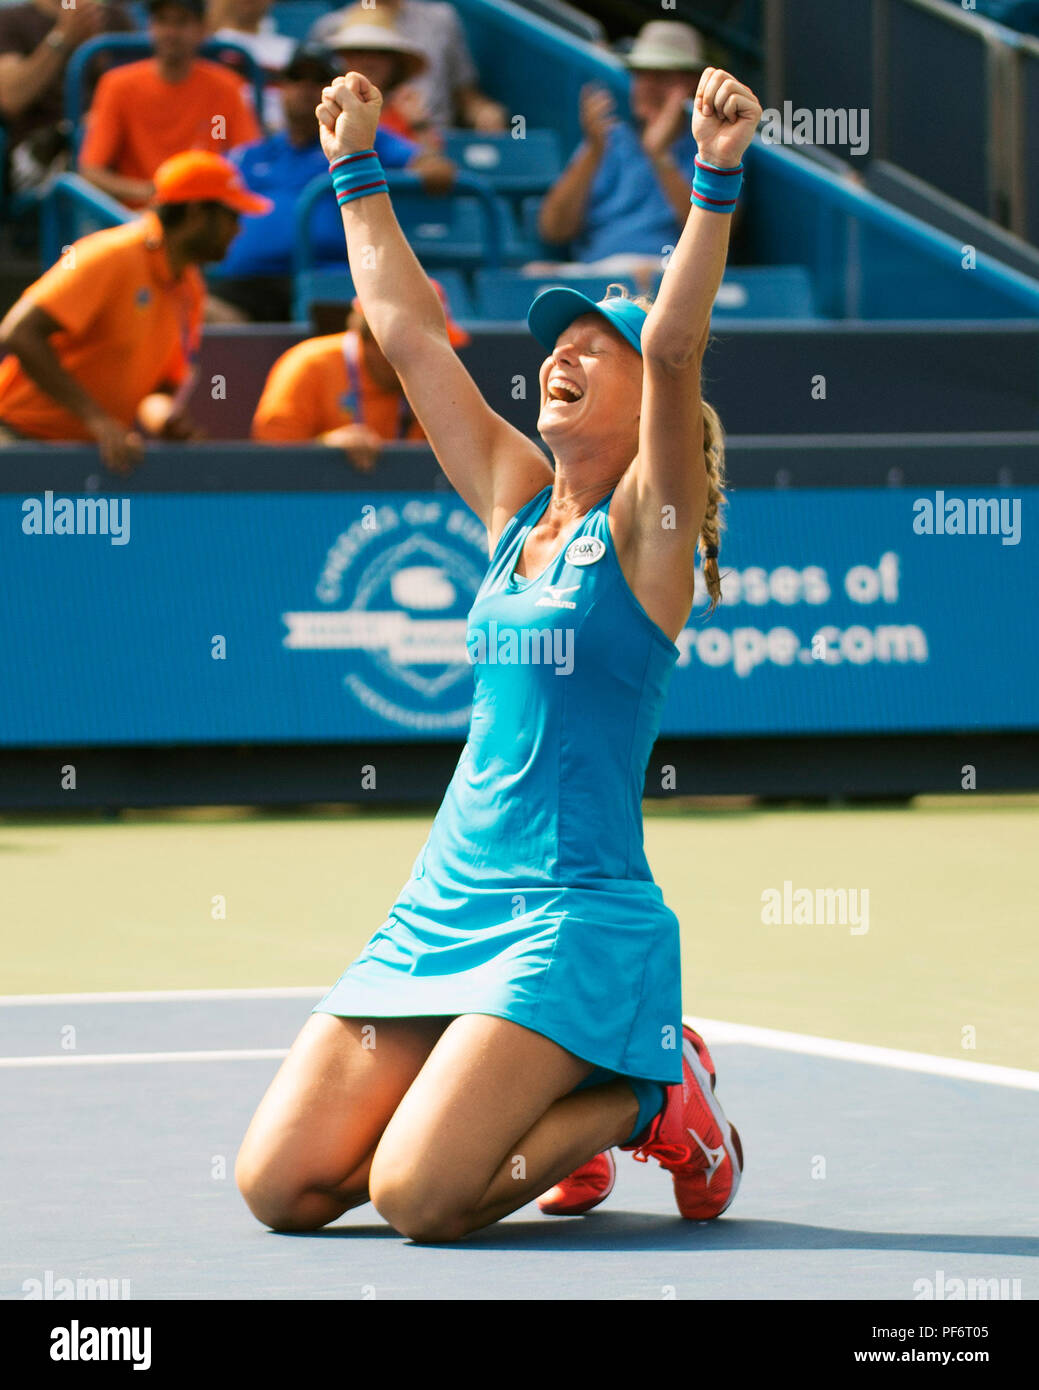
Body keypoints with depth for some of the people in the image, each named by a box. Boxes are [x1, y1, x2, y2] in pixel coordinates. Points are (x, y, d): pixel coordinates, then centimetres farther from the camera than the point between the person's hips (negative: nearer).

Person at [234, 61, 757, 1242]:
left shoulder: (644, 526, -4)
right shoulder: (515, 505, 13)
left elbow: (677, 346, -20)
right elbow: (408, 331, 19)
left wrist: (717, 180, -30)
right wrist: (357, 173, 20)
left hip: (576, 915, -7)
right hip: (445, 902, 7)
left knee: (416, 1197, -21)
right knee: (278, 1186, -2)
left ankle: (650, 1096, 5)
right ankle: (545, 1104, 20)